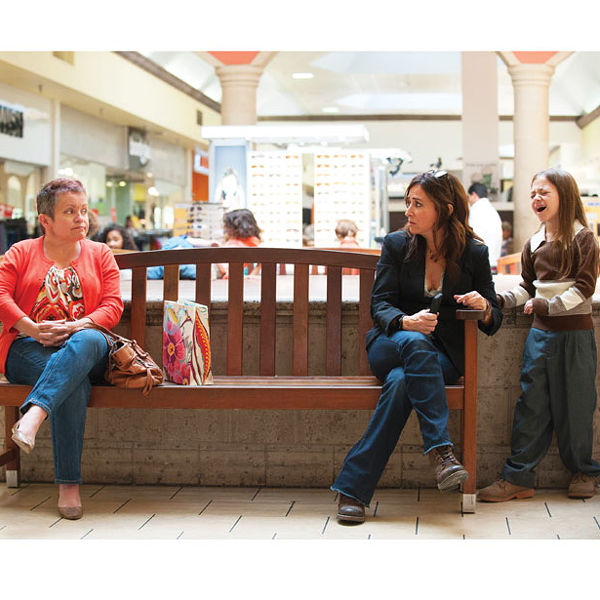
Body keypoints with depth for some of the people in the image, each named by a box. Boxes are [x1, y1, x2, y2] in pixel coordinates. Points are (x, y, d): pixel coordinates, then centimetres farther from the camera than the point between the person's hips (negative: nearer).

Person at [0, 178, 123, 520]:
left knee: (88, 342, -41)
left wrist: (76, 327, -13)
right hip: (28, 348, -1)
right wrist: (33, 328, -15)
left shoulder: (100, 255, 19)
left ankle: (34, 414, -58)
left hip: (85, 344, 1)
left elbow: (113, 306, 7)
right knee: (74, 381, -37)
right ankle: (69, 484, -40)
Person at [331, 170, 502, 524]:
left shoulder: (475, 253, 3)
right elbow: (380, 305, -2)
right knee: (415, 342, -38)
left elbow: (494, 319, 8)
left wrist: (484, 306, -18)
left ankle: (354, 488, -37)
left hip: (443, 355, 0)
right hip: (390, 345, 0)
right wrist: (407, 322, -26)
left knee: (403, 381, -36)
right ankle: (441, 452, -46)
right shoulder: (397, 244, 4)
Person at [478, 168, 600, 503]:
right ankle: (519, 477, 5)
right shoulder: (534, 244, 11)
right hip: (541, 332, 5)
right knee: (531, 404, 3)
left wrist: (549, 305, -21)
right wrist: (502, 300, 0)